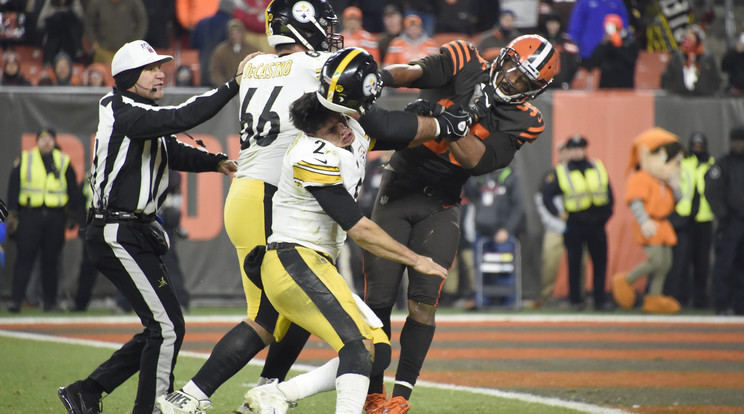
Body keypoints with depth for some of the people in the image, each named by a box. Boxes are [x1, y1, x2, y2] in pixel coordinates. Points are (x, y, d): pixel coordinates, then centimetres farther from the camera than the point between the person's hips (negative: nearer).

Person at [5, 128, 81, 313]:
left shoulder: (63, 161, 9)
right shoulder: (24, 160, 5)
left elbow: (73, 189, 14)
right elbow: (13, 188, 5)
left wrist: (72, 214, 8)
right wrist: (12, 214, -1)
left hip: (55, 217, 2)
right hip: (29, 215, -1)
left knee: (51, 260, 5)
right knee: (25, 257, -6)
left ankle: (50, 301, 11)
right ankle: (16, 299, -4)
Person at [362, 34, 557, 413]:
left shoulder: (522, 122, -4)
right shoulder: (463, 64, -5)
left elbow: (477, 159, -18)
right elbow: (413, 72, -23)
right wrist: (383, 78, -44)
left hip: (440, 207, 1)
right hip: (397, 193, -1)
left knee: (423, 302, -12)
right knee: (378, 299, -5)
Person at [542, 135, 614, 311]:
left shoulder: (598, 169, 9)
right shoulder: (561, 173, 0)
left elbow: (609, 195, 12)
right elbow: (547, 195, 1)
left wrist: (606, 213, 3)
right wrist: (557, 213, -6)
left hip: (597, 224, 2)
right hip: (574, 225, -2)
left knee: (600, 262, 3)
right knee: (574, 263, 1)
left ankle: (600, 299, 9)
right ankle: (575, 300, 9)